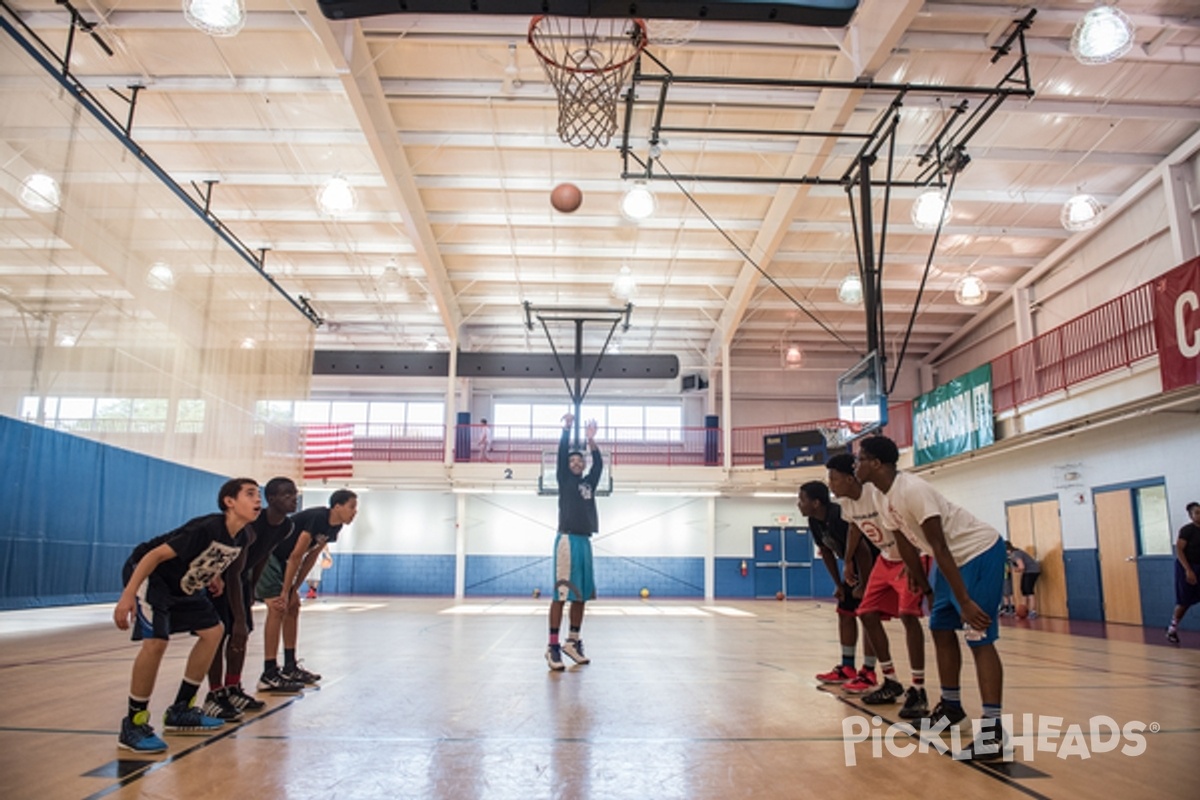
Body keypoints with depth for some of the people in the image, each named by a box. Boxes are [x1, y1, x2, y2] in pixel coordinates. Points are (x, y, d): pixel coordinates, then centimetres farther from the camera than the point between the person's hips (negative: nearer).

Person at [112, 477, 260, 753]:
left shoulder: (241, 538, -7)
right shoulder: (207, 528, -32)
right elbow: (156, 554, -29)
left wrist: (213, 576, -1)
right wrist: (128, 595, -34)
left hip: (182, 585, 9)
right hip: (148, 576, -9)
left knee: (213, 631, 5)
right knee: (156, 641, -23)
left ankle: (181, 711, 15)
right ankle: (133, 725, -7)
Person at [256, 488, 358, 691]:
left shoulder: (333, 528, 1)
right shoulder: (317, 518, -26)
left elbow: (310, 558, 6)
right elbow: (296, 557, -25)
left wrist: (295, 590, 3)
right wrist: (285, 592, -20)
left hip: (280, 560, 10)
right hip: (264, 555, -10)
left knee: (293, 607, 10)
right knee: (278, 608, -16)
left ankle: (290, 668, 17)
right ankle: (269, 675, -14)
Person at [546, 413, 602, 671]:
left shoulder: (588, 483, 18)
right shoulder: (564, 480, 6)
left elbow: (599, 463, 13)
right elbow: (561, 454, -3)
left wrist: (591, 440, 6)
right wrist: (567, 429, -6)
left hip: (584, 541, 6)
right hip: (567, 539, -6)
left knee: (581, 594, 7)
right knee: (562, 593, -10)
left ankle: (573, 641, 16)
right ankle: (553, 645, -8)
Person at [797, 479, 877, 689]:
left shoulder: (840, 516, -32)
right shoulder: (814, 522, -4)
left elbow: (862, 550, -31)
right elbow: (826, 552, 8)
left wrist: (864, 586, -22)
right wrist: (839, 584, 8)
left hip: (874, 565, -10)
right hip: (854, 567, 10)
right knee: (845, 613, 10)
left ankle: (868, 672, -3)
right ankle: (847, 668, 17)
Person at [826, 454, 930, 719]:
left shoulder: (879, 493, -30)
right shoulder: (846, 502, -4)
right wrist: (848, 563, 16)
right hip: (887, 559, 9)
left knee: (907, 614, -21)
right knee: (867, 614, 6)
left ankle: (918, 690, -13)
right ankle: (891, 682, 18)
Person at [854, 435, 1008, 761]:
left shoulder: (912, 490, -27)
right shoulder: (886, 501, 2)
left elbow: (939, 548, -29)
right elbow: (907, 545, 12)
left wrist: (965, 601, -28)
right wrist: (923, 585, 19)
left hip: (981, 551, -10)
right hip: (955, 557, 10)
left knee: (980, 637, -13)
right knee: (941, 629, 12)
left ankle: (992, 730, -10)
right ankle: (951, 707, 25)